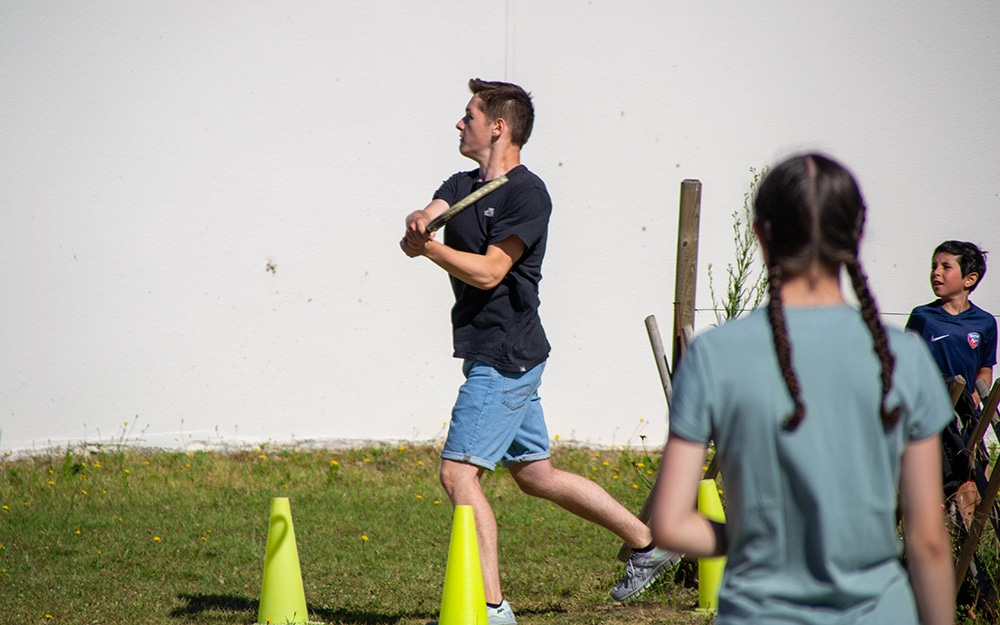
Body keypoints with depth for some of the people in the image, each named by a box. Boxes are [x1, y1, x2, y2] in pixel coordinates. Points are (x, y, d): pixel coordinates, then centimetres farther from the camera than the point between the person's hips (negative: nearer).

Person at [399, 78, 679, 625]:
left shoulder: (527, 194, -12)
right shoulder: (463, 185, 15)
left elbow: (488, 271, -20)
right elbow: (429, 215, -3)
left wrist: (426, 248, -22)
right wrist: (419, 221, -25)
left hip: (505, 358, -9)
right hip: (497, 358, 9)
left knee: (458, 472, -12)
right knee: (535, 474, 16)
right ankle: (645, 542, 25)